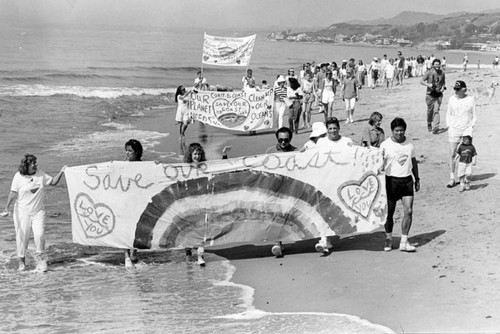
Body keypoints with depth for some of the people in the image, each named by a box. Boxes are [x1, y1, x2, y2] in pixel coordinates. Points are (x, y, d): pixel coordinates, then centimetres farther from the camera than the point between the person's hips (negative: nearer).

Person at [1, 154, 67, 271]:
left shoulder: (40, 174, 1)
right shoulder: (19, 176, -9)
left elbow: (53, 182, 7)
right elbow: (13, 193, -9)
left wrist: (61, 172, -7)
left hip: (38, 212, 2)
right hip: (22, 212, -2)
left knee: (40, 235, -9)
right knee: (22, 237, 5)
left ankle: (40, 260, 5)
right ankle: (21, 262, 23)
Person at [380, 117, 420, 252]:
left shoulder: (409, 143, 6)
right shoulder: (385, 145, -7)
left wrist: (417, 178, 18)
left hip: (407, 180, 3)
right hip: (391, 180, -3)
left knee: (408, 211, -6)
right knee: (389, 212, 6)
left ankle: (404, 242, -1)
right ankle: (388, 239, 25)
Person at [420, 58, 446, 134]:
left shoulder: (442, 73, 5)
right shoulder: (429, 73, -5)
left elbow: (444, 82, 20)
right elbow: (421, 81, -6)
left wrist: (443, 87, -1)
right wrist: (428, 85, -22)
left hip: (438, 94, 1)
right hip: (430, 94, -1)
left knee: (436, 111, -10)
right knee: (430, 111, 10)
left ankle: (435, 128, -14)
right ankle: (429, 124, 35)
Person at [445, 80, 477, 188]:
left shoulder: (470, 99, 1)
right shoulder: (452, 99, 5)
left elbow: (474, 116, 8)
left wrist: (471, 126, -2)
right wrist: (449, 126, 4)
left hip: (466, 130, -1)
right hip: (454, 129, 1)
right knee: (452, 154, -2)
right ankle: (452, 178, 4)